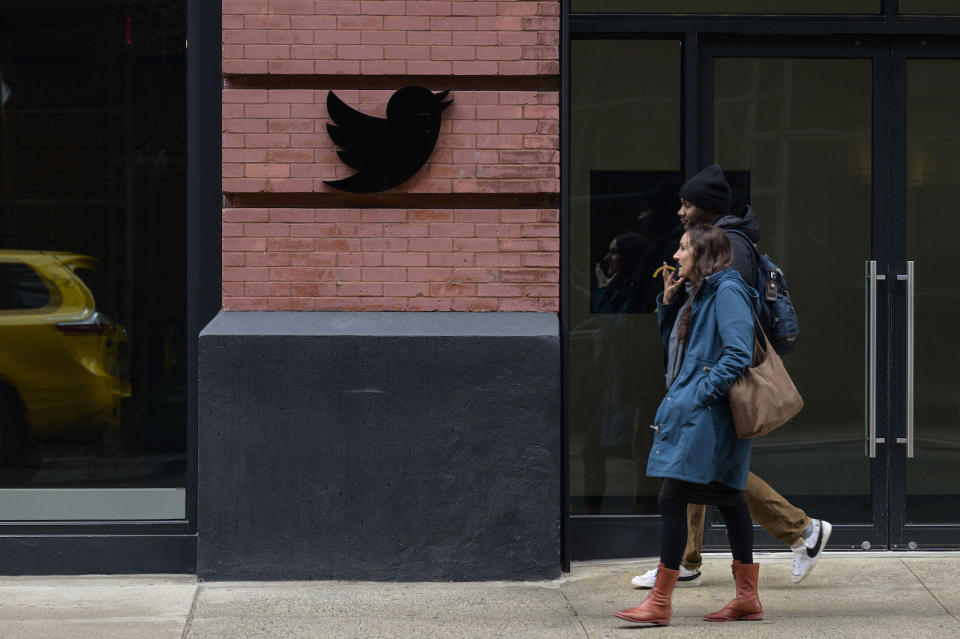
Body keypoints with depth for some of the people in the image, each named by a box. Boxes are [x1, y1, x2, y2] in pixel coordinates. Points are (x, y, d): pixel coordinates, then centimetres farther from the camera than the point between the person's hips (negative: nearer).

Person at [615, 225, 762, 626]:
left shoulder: (728, 292, -12)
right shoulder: (699, 294, 18)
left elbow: (738, 353, -21)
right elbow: (674, 343, 26)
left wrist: (702, 393, -20)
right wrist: (668, 300, 13)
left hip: (705, 414, -10)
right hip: (693, 414, 10)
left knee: (672, 497, -10)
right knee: (728, 498, 11)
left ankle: (660, 602, -8)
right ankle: (747, 598, 15)